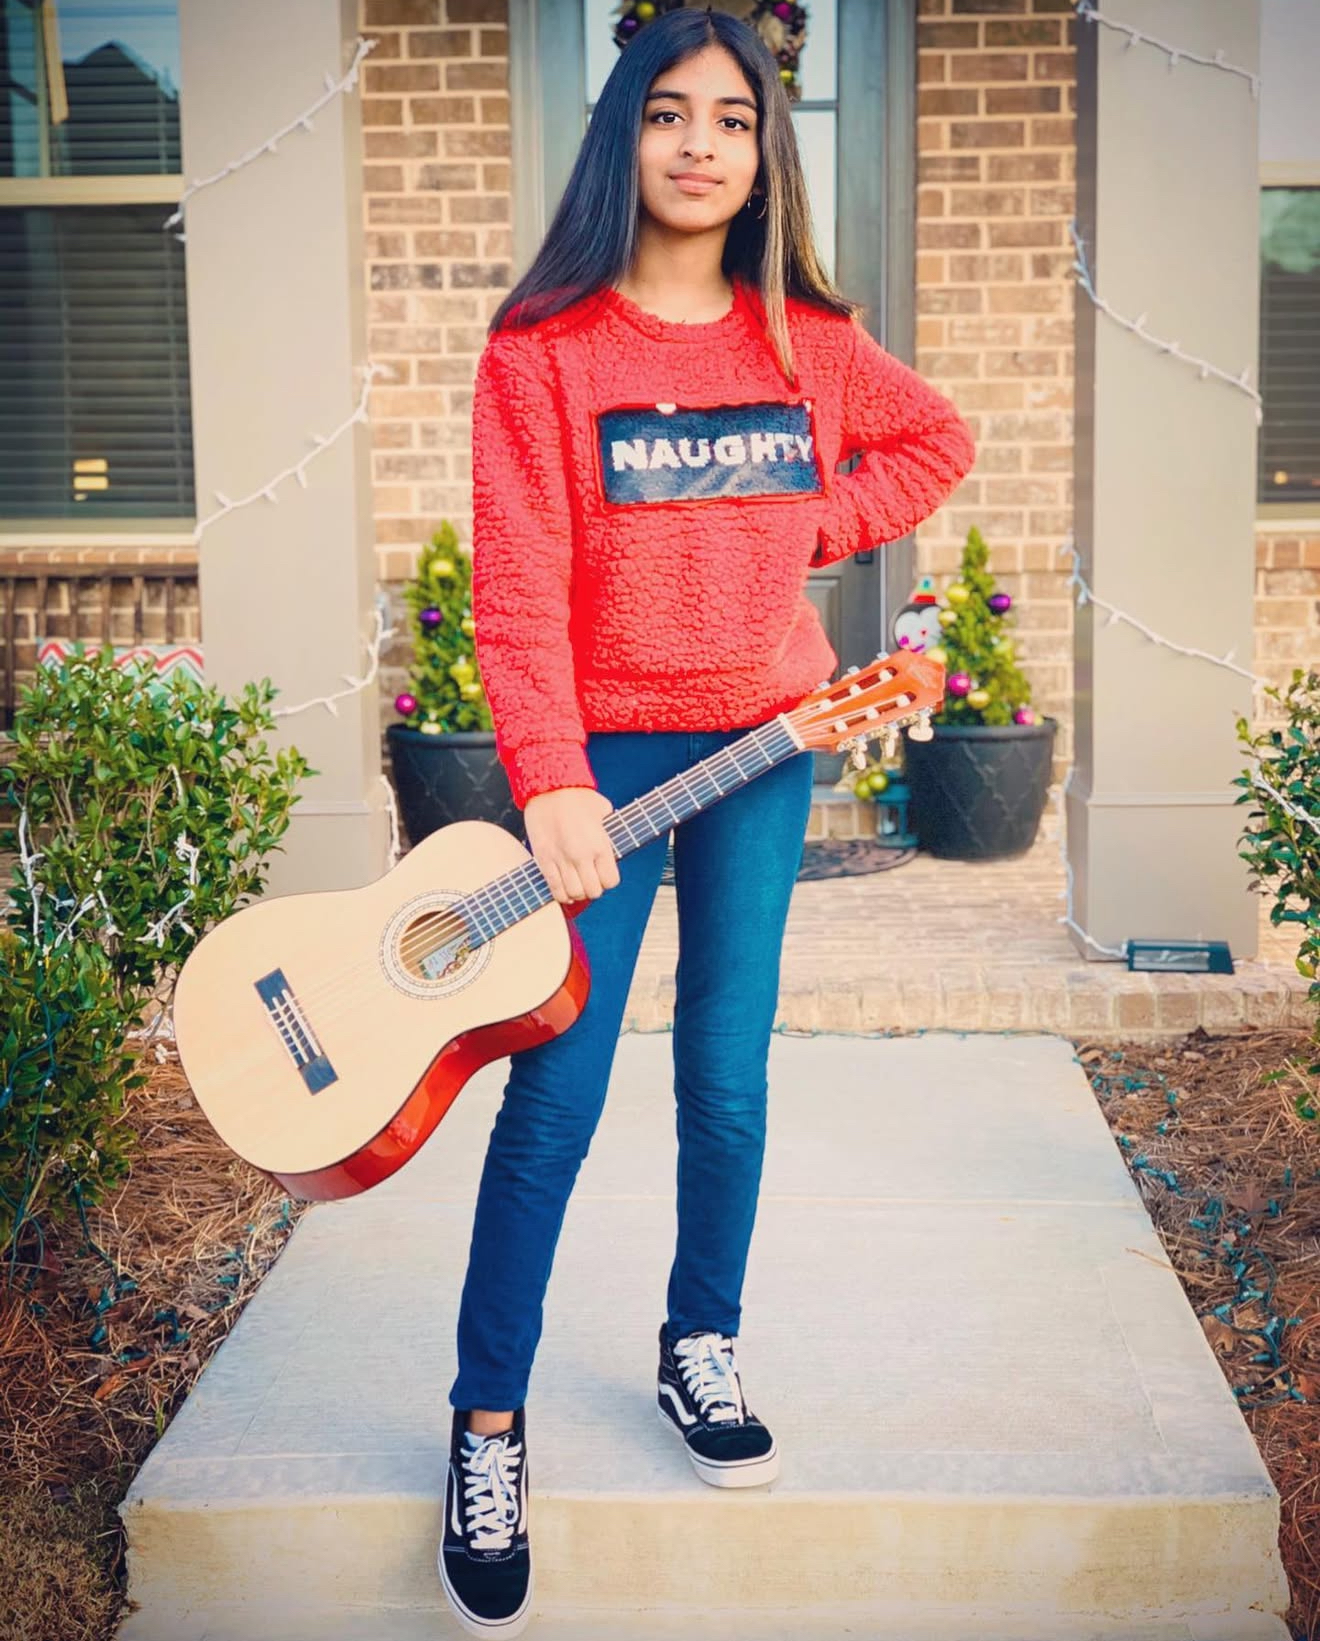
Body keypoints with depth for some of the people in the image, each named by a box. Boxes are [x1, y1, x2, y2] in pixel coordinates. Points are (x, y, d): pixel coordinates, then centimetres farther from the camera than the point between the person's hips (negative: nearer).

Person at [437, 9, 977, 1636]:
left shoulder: (807, 342, 5)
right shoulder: (543, 349, -8)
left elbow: (939, 437, 21)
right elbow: (518, 586, -14)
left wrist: (814, 526, 5)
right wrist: (548, 788, -24)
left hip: (763, 742, 3)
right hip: (604, 751, -3)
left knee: (726, 1081, 8)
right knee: (555, 1099, -3)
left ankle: (699, 1350, 28)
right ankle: (488, 1427, 9)